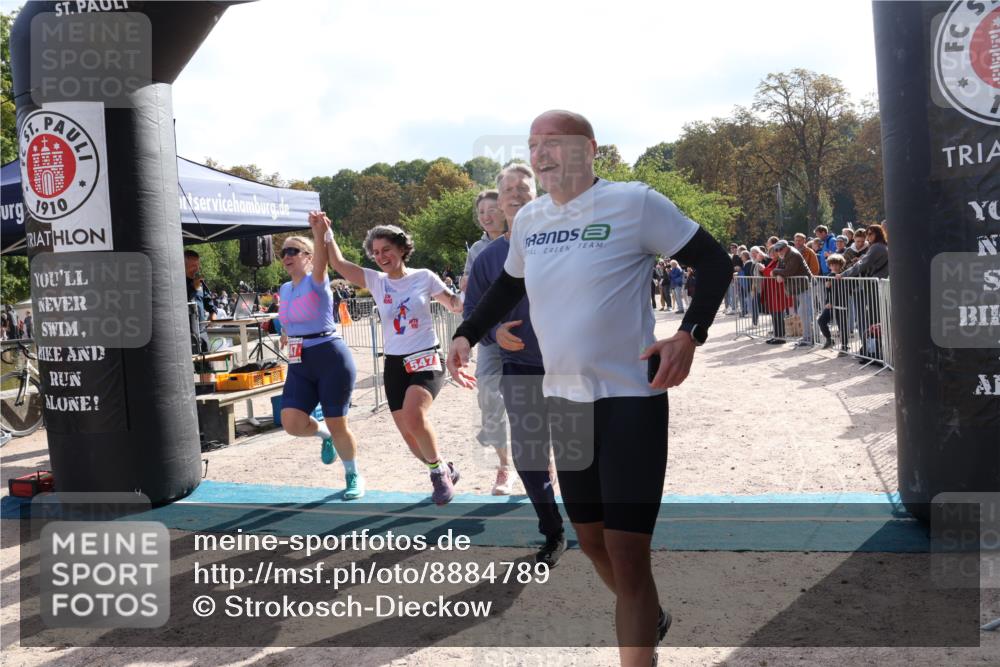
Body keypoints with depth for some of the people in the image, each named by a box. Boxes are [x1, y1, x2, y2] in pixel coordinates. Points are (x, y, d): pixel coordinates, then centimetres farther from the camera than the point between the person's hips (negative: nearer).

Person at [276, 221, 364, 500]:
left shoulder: (317, 282, -9)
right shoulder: (284, 289, 11)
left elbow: (321, 261, -34)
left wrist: (319, 232, -50)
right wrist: (286, 330, 21)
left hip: (331, 358, -6)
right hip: (299, 363, 6)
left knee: (337, 424, 0)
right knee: (291, 423, -10)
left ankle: (354, 477, 24)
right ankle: (324, 434, 26)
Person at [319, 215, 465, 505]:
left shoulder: (424, 277, -3)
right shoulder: (376, 281, 4)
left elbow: (455, 305, 5)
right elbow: (339, 263, 0)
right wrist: (326, 232, -9)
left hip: (426, 360, -4)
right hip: (394, 365, 4)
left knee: (413, 416, -29)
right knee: (409, 433, 5)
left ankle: (439, 471, -5)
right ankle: (444, 471, 30)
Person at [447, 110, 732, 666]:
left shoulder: (634, 202, -12)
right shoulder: (528, 219, 7)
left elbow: (715, 262, -7)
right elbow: (509, 285, 24)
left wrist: (690, 335, -20)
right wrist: (468, 334, 12)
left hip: (631, 397, -6)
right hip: (562, 399, 7)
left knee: (627, 552, -6)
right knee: (591, 539, 18)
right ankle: (650, 620, 46)